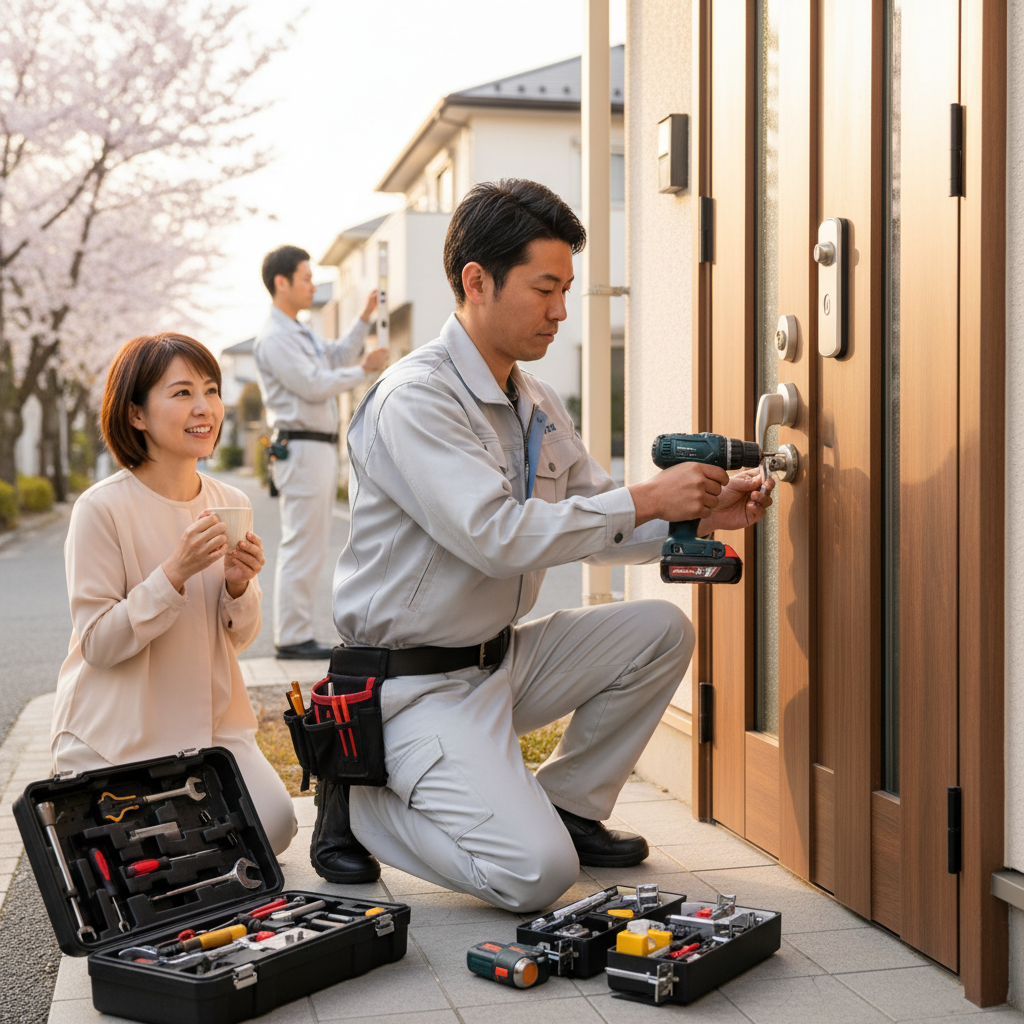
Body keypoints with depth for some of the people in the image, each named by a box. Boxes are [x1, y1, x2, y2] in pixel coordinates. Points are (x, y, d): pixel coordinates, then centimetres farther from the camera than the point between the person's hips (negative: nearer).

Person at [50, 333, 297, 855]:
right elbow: (98, 644, -16)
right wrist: (176, 572, -27)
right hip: (117, 737, -4)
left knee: (274, 828, -11)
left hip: (212, 722, 5)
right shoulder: (102, 509, -16)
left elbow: (239, 638, 6)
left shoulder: (232, 505, 1)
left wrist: (239, 585, -16)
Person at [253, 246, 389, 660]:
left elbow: (340, 355, 28)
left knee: (309, 548, 11)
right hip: (302, 449, -10)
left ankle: (297, 633, 16)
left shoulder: (302, 332, 19)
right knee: (302, 547, -8)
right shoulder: (274, 339, -12)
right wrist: (365, 370, -7)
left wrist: (365, 316, 19)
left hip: (321, 447, 10)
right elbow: (314, 386, -17)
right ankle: (292, 638, -3)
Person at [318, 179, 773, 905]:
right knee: (537, 872, -20)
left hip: (503, 656, 9)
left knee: (660, 631, -3)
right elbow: (496, 536, -29)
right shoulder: (414, 400, -20)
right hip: (420, 682, -9)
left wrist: (700, 514, -5)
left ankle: (567, 806, 11)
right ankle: (361, 803, 3)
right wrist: (646, 500, -25)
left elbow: (595, 526, 11)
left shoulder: (537, 404, 9)